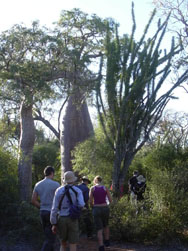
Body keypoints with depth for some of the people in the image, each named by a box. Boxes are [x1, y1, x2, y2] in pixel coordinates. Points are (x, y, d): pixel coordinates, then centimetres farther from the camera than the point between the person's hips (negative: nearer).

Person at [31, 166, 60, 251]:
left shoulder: (38, 184, 6)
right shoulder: (55, 184, -12)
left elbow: (33, 201, 5)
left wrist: (43, 208, 14)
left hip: (42, 212, 7)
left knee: (49, 237, 19)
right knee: (50, 239, -3)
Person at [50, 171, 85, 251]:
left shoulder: (59, 190, 0)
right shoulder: (78, 191, -3)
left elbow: (54, 208, -4)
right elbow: (81, 205, -19)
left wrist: (54, 224, 1)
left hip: (61, 219, 2)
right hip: (72, 220, -2)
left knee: (63, 244, 20)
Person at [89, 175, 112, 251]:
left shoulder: (92, 188, -2)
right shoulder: (105, 188, 1)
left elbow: (90, 201, -4)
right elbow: (110, 200, 0)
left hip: (96, 209, -2)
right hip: (105, 208, 2)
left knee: (99, 229, 3)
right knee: (106, 225, 27)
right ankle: (107, 241, 36)